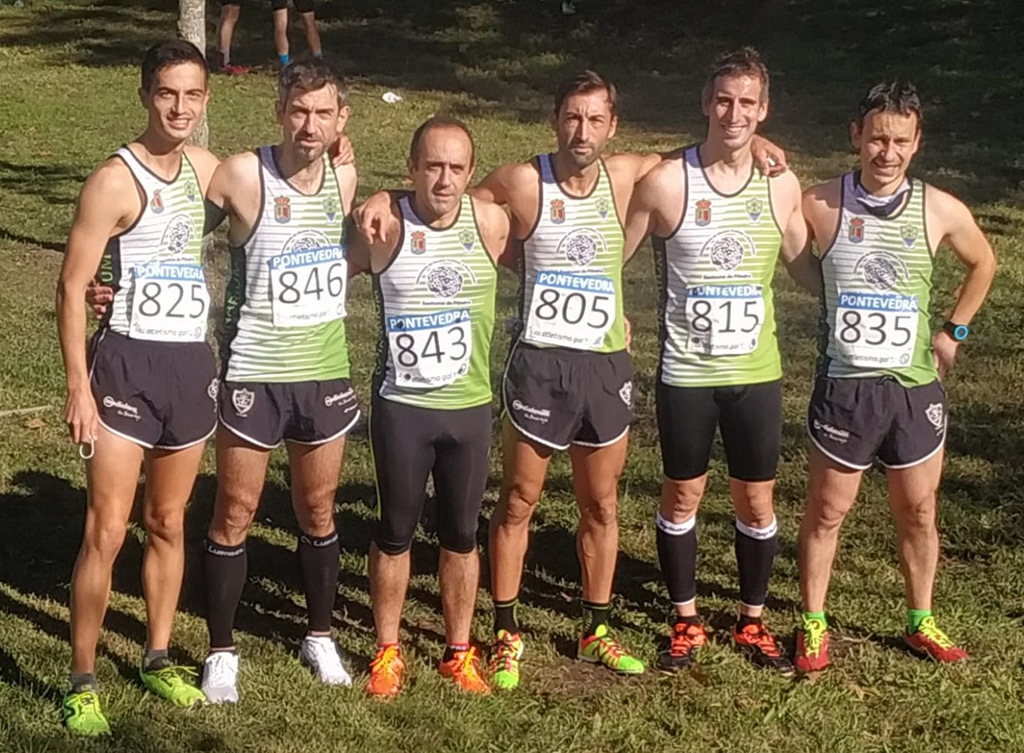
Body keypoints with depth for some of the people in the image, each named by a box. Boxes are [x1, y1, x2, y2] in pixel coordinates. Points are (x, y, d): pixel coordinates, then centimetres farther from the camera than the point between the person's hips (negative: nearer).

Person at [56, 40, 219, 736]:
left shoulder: (206, 168, 6)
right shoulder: (115, 181, -12)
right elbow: (73, 286, -12)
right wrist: (78, 385, -15)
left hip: (193, 364, 6)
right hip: (129, 363, -6)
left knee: (169, 523, 15)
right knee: (107, 533, -6)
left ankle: (158, 659, 29)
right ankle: (83, 684, 6)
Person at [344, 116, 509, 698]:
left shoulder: (491, 223, -6)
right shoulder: (383, 225, -12)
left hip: (470, 407, 2)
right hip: (401, 406, -2)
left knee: (461, 536, 12)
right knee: (395, 533, 10)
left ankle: (460, 651, 28)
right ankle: (388, 651, 25)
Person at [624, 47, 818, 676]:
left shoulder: (782, 187, -1)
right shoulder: (667, 183, -10)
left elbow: (806, 267, 11)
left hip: (757, 373, 2)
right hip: (685, 373, -2)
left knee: (757, 500, 10)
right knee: (682, 495, 10)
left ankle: (753, 621, 28)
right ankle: (687, 622, 26)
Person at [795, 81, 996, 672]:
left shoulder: (941, 211, -4)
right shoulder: (820, 205, -10)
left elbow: (983, 263, 15)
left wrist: (955, 331, 11)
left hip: (916, 386, 2)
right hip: (845, 386, -2)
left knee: (919, 513, 15)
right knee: (827, 512, 8)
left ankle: (921, 622, 32)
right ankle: (814, 624, 23)